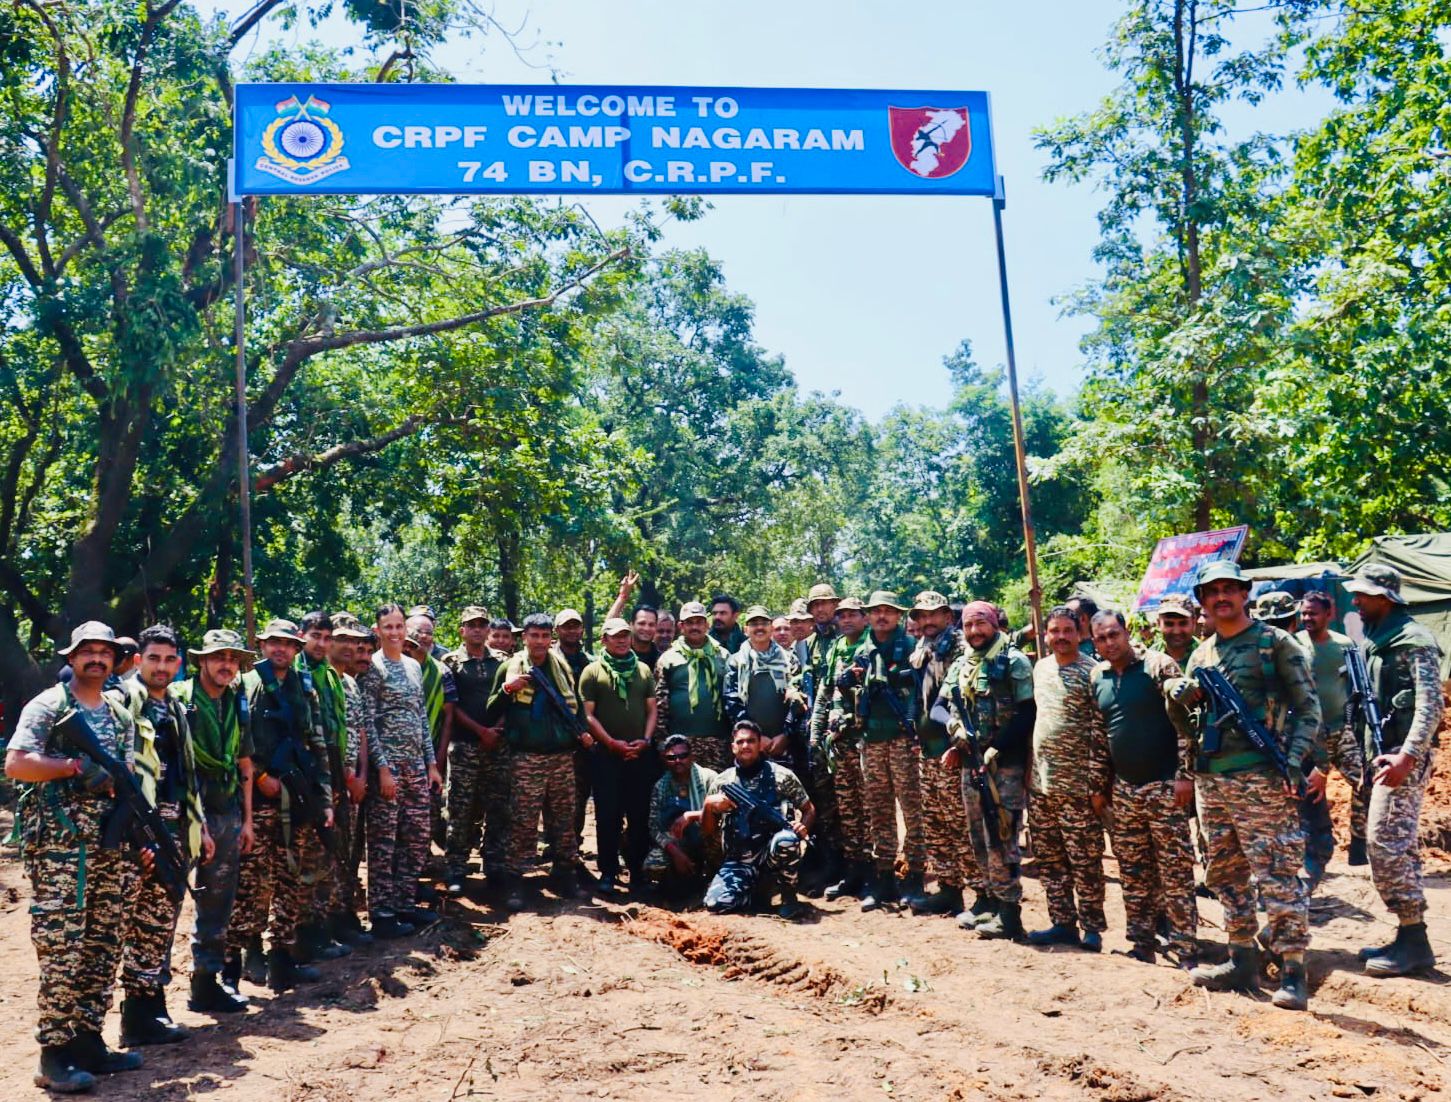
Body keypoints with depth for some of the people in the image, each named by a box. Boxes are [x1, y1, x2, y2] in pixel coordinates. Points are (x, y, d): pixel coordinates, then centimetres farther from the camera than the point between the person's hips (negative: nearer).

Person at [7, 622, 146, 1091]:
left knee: (103, 947, 9)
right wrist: (76, 766, -18)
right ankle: (54, 1056, -1)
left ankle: (88, 1042, 18)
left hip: (111, 844, 7)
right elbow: (15, 764, -14)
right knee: (61, 949, -7)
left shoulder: (121, 716, 16)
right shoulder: (48, 706, -3)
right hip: (59, 844, -7)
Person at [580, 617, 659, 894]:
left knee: (640, 815, 6)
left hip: (641, 754, 3)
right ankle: (608, 872, 8)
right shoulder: (593, 671, 0)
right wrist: (612, 743, -12)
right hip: (606, 754, -3)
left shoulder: (643, 670, 11)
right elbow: (587, 714, -4)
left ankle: (636, 870, 15)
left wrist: (645, 740, -5)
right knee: (608, 815, 0)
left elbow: (652, 710, 11)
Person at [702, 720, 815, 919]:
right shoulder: (721, 781, 6)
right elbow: (708, 832, 9)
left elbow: (809, 809, 7)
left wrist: (803, 826, -16)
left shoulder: (781, 776, 0)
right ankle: (757, 889, 9)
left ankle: (788, 895, -9)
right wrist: (708, 805, -11)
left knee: (785, 840, -36)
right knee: (716, 903, -23)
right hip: (738, 862, 2)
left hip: (772, 854, -2)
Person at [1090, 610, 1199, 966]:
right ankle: (1141, 946, 21)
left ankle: (1185, 950, 4)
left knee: (1175, 873, -3)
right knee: (1133, 874, 11)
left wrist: (1184, 774, -16)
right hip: (1123, 789, 6)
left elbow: (1184, 722, -11)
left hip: (1164, 786, -6)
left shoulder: (1158, 665, -8)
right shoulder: (1098, 677, 9)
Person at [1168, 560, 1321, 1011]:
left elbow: (1308, 707, -4)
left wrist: (1294, 759, -15)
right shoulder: (1202, 654, 15)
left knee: (1277, 875, -7)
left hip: (1261, 778, -7)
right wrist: (1180, 695, -4)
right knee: (1226, 875, 13)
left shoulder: (1275, 643, -1)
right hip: (1210, 779, 7)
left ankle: (1293, 974, -1)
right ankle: (1242, 962, 24)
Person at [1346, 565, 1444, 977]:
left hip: (1404, 755, -9)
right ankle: (1409, 939, 17)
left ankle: (1413, 940, -4)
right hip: (1379, 753, 9)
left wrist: (1407, 756, -25)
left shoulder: (1413, 640, -10)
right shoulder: (1372, 642, 17)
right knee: (1396, 844, 11)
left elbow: (1431, 704, -18)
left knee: (1386, 842, -12)